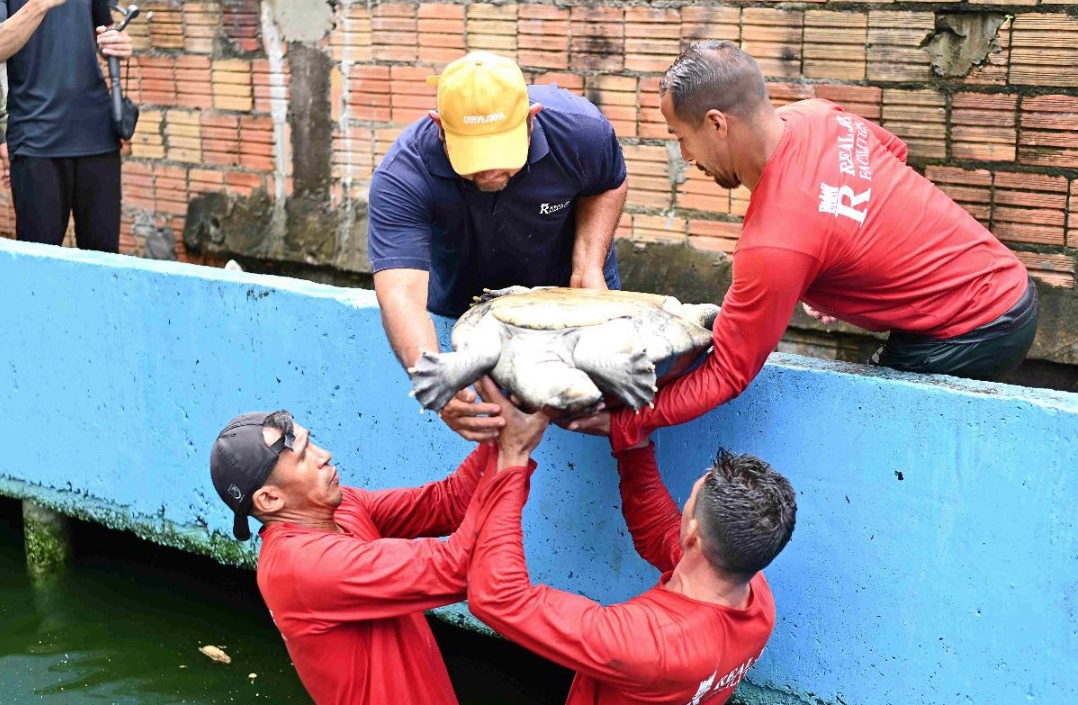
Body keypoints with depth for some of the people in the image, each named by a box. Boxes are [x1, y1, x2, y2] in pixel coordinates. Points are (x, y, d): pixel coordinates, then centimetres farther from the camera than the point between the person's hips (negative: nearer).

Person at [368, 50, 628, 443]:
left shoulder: (580, 131, -33)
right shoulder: (400, 178, -39)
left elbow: (608, 186, -8)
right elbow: (401, 292, -49)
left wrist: (589, 267, -24)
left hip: (570, 294, 1)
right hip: (459, 305, -1)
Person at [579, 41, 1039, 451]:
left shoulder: (774, 245, -29)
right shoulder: (816, 115, -5)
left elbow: (726, 376, -20)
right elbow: (894, 150, 18)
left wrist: (622, 423, -17)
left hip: (968, 336, -9)